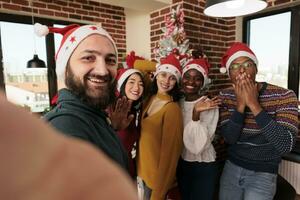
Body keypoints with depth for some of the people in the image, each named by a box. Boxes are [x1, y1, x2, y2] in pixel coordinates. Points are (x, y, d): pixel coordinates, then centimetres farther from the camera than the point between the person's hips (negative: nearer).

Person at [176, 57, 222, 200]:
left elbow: (199, 145, -25)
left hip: (203, 167, -5)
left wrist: (196, 114, -35)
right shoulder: (179, 103, -4)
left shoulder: (209, 105, -19)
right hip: (181, 164, 5)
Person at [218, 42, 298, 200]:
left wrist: (254, 105, -31)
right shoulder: (225, 96, -7)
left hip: (262, 174, -3)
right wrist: (241, 104, -26)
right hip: (231, 168, 3)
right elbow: (229, 138, -14)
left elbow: (285, 146, -26)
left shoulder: (284, 96, -17)